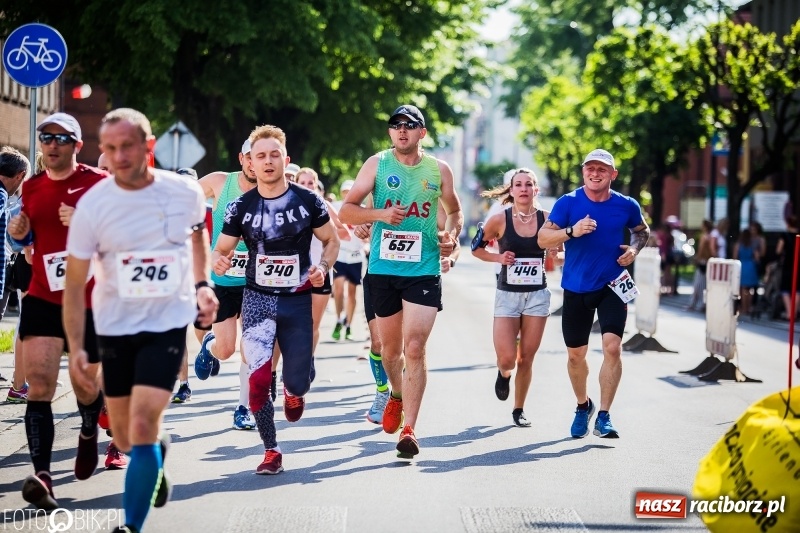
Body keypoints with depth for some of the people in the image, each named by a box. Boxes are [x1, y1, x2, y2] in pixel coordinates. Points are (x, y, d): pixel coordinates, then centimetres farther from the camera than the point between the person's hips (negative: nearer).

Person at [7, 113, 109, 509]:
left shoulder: (98, 183, -6)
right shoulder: (31, 187, 9)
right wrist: (19, 233, 1)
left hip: (90, 302, -3)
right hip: (42, 299, 3)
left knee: (85, 386, 10)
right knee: (39, 384, -12)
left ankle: (89, 434, 45)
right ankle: (42, 475, -16)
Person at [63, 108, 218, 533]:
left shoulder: (186, 191, -8)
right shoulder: (92, 205, -12)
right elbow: (75, 283, -7)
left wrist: (202, 284, 5)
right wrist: (76, 347, -14)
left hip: (168, 323, -1)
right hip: (115, 327, 1)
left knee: (142, 426, -16)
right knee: (125, 440, 12)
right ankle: (157, 456, 47)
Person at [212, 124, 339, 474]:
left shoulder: (308, 201, -2)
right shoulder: (241, 207, 0)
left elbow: (331, 240, 8)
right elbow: (221, 250, 5)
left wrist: (322, 267, -11)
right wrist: (217, 261, -19)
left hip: (297, 300, 0)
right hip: (257, 298, 0)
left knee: (298, 383, 2)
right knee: (258, 378, -14)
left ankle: (293, 391, 43)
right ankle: (271, 451, 2)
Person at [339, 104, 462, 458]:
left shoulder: (439, 170, 5)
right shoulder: (377, 164, 2)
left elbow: (454, 210, 21)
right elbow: (346, 211, 0)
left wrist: (451, 234, 1)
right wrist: (379, 214, -17)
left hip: (424, 271, -1)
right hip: (382, 269, 1)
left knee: (414, 348, -11)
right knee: (390, 347, 14)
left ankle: (409, 429, -9)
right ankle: (396, 395, 44)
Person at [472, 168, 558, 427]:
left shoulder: (547, 219, -2)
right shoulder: (500, 220, -6)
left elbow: (562, 253, 12)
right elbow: (476, 248, 7)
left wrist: (556, 255, -9)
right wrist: (498, 258, -8)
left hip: (537, 295, 1)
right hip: (507, 295, -1)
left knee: (526, 359, 5)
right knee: (507, 359, -8)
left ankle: (519, 410, 23)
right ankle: (504, 374, 30)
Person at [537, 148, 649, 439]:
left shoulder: (626, 206, -2)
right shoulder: (568, 203, -7)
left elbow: (642, 230, 19)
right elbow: (543, 239, -10)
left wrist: (634, 248, -2)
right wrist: (572, 231, -27)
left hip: (612, 286, 0)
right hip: (576, 289, 0)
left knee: (612, 346, -17)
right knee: (576, 354, 10)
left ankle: (604, 417, -11)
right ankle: (583, 406, 36)